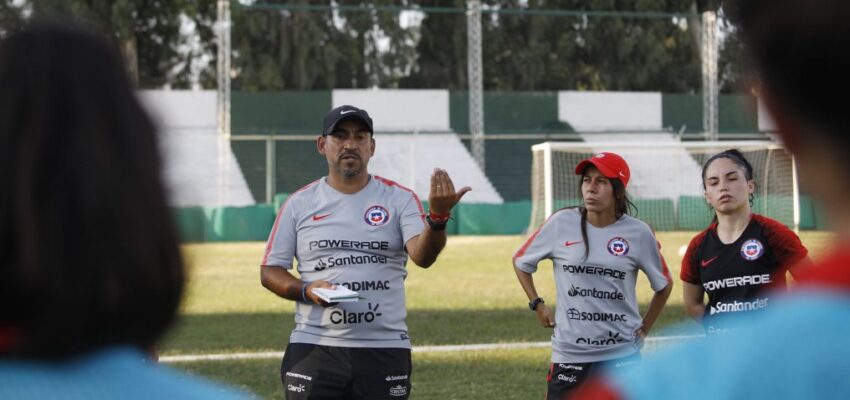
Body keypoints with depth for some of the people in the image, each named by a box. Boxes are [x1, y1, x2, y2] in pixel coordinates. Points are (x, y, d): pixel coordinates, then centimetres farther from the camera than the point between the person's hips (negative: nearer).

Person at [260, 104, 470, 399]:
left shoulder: (399, 198, 3)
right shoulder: (300, 203, 6)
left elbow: (422, 255, -14)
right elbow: (270, 271, 8)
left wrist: (438, 217, -35)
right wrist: (306, 291, -12)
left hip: (385, 350, 0)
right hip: (314, 349, 0)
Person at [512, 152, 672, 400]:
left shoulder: (637, 233, -3)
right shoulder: (561, 224, -3)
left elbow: (664, 285, 13)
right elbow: (521, 261, 12)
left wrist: (644, 329, 10)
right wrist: (537, 305, 6)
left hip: (622, 356, 0)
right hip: (569, 354, 0)